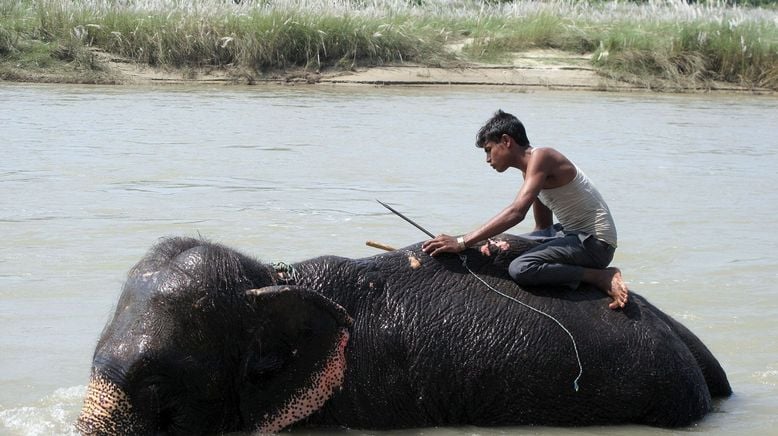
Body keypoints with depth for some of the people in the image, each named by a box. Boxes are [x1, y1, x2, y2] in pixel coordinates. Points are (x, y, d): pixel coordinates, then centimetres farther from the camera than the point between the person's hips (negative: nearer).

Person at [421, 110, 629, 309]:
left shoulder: (541, 157, -16)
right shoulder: (531, 168, 14)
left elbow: (517, 212, -29)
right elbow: (543, 227, 17)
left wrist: (462, 242, -31)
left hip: (596, 242, -10)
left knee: (520, 269, -29)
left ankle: (602, 277, -14)